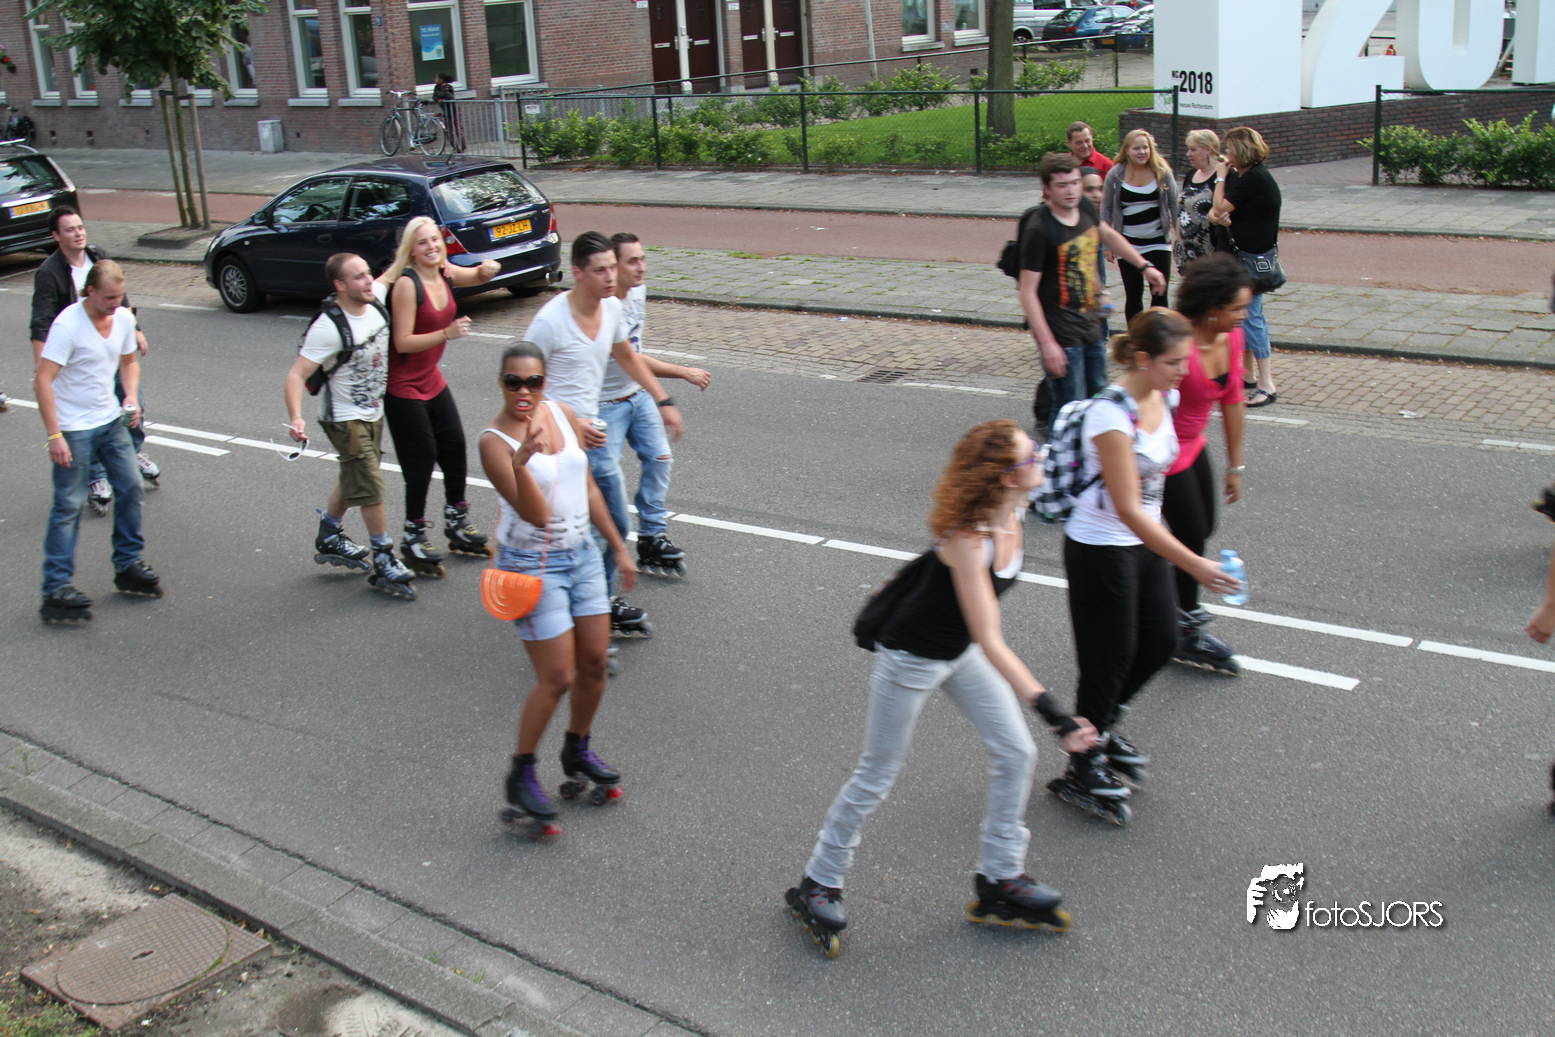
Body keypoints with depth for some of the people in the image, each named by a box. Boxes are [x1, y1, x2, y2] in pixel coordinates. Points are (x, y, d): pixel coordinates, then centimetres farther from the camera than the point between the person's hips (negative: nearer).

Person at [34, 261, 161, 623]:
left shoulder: (124, 318, 1)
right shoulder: (68, 325, -20)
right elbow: (43, 380, -21)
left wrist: (131, 397, -2)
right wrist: (54, 435, -25)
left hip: (111, 420, 7)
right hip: (73, 428, -7)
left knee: (131, 489, 8)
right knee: (69, 506, -5)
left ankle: (128, 566, 25)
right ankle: (56, 591, -2)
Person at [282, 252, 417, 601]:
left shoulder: (376, 300, -7)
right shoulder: (328, 328, -29)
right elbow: (296, 375, -31)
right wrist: (296, 417, -43)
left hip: (373, 411, 8)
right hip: (345, 418, -8)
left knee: (352, 479, 22)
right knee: (370, 486, -8)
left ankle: (328, 540, 41)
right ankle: (384, 562, 4)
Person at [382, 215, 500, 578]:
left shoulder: (445, 274, 2)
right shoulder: (406, 283, -20)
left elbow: (480, 275, 23)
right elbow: (403, 342, -23)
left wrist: (488, 267, 0)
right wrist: (447, 334, -33)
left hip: (432, 381, 8)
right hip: (402, 386, -8)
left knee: (455, 448, 10)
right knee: (421, 459, -5)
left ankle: (457, 526, 27)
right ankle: (414, 540, 7)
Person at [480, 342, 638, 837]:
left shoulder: (563, 414, 1)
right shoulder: (495, 440, -17)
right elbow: (537, 514, -26)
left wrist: (618, 547, 14)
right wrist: (522, 463, -42)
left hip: (581, 555, 6)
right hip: (532, 566, -6)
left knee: (594, 664, 11)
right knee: (557, 678, -5)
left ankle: (577, 751, 35)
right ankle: (521, 776, 14)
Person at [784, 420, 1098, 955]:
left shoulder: (1012, 514, -12)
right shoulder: (967, 539, -37)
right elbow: (991, 645, -39)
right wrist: (1054, 714, -41)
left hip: (960, 650, 8)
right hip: (912, 658, -8)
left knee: (1016, 753, 7)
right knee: (877, 776, 5)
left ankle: (1000, 879, 23)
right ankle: (818, 884, 25)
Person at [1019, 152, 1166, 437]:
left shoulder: (1085, 208, 2)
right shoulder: (1039, 230, -20)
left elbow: (1108, 235, 26)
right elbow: (1027, 293, -21)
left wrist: (1145, 265, 31)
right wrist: (1047, 344, -25)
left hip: (1091, 326, 8)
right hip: (1061, 334, -8)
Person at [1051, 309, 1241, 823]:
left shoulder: (1159, 398, -1)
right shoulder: (1111, 414, -27)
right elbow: (1127, 508, -29)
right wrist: (1192, 563, -31)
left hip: (1143, 543, 8)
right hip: (1100, 551, -8)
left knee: (1161, 641, 17)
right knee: (1110, 659, 4)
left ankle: (1100, 727, 40)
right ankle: (1082, 771, 23)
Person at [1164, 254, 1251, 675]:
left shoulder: (1232, 338, -4)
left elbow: (1232, 402, 7)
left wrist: (1235, 466, 13)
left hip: (1193, 446, 8)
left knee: (1202, 530, 17)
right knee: (1192, 538, 3)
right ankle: (1188, 637, 22)